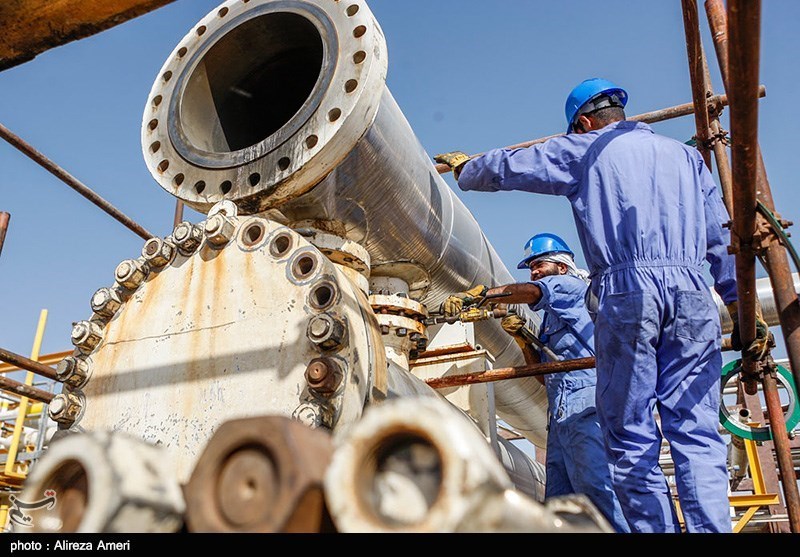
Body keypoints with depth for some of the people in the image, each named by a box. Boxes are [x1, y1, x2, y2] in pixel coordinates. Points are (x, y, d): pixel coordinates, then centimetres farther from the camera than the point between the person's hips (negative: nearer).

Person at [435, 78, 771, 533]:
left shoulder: (585, 150, 14)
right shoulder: (685, 155, 25)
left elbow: (504, 168, 21)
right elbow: (723, 238, 17)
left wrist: (464, 169, 42)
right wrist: (744, 308, 15)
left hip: (626, 292, -4)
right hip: (693, 294, 4)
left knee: (632, 437, 0)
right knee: (697, 433, 2)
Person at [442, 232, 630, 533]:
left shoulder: (573, 285, 8)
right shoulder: (550, 320, 30)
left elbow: (529, 292, -13)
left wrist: (475, 293, -20)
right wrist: (522, 340, 12)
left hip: (587, 409, -9)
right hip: (560, 416, 9)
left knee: (598, 491, -19)